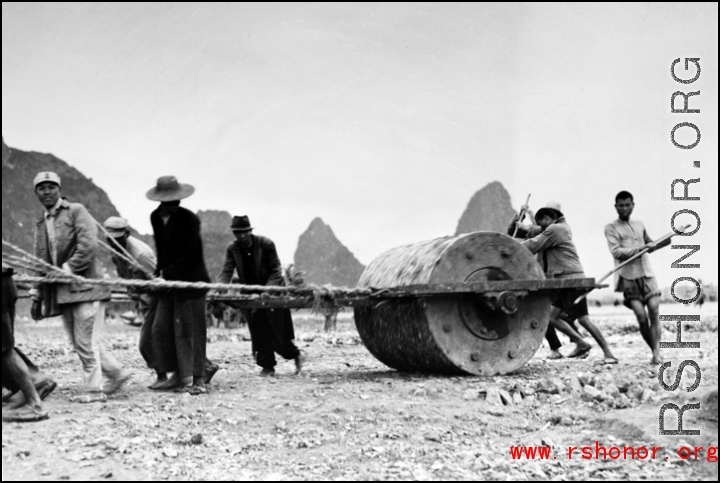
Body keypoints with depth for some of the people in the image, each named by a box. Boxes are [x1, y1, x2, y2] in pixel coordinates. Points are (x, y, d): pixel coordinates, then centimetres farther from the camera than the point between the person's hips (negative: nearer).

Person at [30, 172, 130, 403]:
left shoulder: (76, 211, -2)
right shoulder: (41, 224, 18)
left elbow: (88, 246, -15)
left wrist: (66, 270, -17)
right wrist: (37, 297, 16)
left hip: (84, 286, -7)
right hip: (62, 293, 7)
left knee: (86, 342, -7)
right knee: (79, 343, 9)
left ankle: (94, 390, 1)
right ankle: (117, 374, 23)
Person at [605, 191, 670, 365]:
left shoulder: (640, 225, 18)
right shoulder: (611, 228, 2)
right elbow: (616, 252, -11)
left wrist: (667, 240, 15)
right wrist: (641, 248, -19)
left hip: (647, 274, 4)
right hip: (628, 277, -4)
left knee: (654, 312, -11)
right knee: (641, 316, -11)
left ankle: (657, 353, -15)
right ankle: (654, 351, 4)